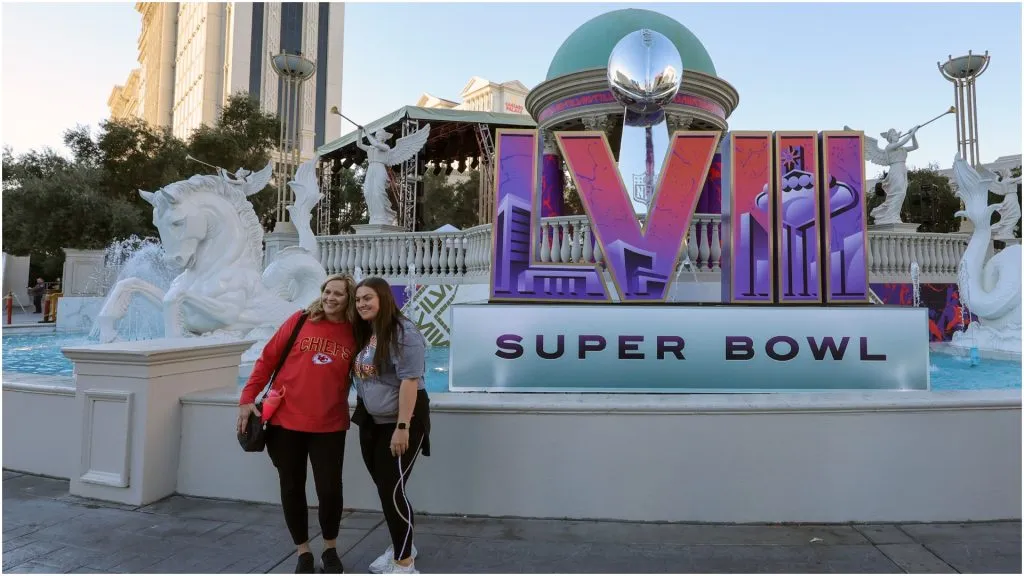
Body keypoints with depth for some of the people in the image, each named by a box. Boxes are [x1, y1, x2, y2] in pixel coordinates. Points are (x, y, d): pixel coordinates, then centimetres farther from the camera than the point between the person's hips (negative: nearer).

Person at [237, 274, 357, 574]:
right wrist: (248, 397, -1)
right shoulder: (300, 320, -3)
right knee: (292, 489, 11)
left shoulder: (355, 334, -2)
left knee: (330, 490, 0)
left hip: (329, 425, 0)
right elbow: (268, 358, 2)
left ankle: (330, 549, 27)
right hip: (286, 420, 1)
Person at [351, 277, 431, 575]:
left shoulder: (403, 332, -18)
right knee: (384, 487, 16)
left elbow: (409, 380, -23)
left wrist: (402, 427, -25)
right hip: (371, 422, 8)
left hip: (400, 421, -8)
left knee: (392, 489, -4)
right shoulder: (364, 334, 9)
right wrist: (361, 412, 16)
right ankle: (401, 546, 35)